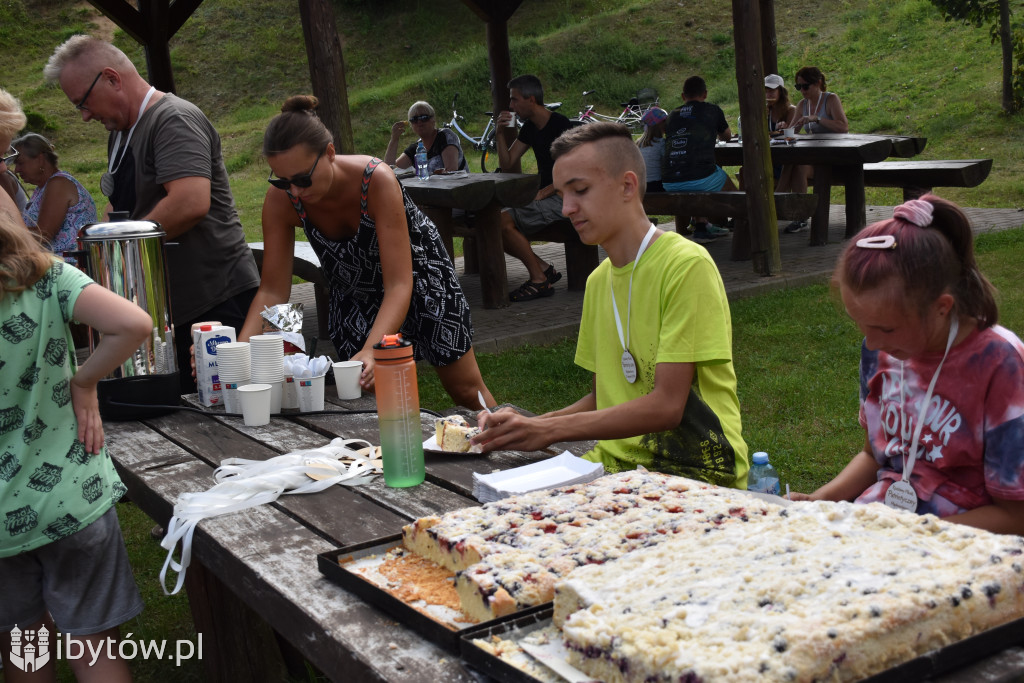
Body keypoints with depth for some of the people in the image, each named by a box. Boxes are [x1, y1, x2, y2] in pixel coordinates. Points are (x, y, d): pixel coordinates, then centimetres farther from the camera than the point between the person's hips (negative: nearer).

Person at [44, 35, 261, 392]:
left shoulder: (174, 120, -13)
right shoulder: (121, 132, 19)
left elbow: (192, 203, -27)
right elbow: (120, 204, 31)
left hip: (217, 300, -10)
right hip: (167, 304, 10)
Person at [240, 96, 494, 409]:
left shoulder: (376, 180, -38)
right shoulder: (281, 200, -27)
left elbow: (399, 284, -40)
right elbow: (272, 290, -21)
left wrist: (372, 350, -56)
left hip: (416, 272, -3)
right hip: (353, 294, 3)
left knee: (466, 390, 6)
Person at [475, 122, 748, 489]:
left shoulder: (686, 265, -13)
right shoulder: (598, 281, 13)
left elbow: (666, 405, -18)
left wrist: (550, 429, -20)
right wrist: (528, 424, 0)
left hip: (698, 476, -7)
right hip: (617, 462, 7)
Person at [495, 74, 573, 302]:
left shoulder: (559, 124, -14)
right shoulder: (529, 128, 13)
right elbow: (507, 162, 14)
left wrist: (543, 193, -21)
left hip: (561, 197, -9)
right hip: (543, 197, 9)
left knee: (505, 221, -25)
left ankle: (539, 281, -16)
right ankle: (544, 268, 2)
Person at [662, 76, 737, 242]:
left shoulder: (672, 115, 17)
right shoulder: (712, 110, 10)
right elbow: (727, 136, 29)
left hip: (669, 184, 3)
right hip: (701, 178, -3)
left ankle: (701, 226, 27)